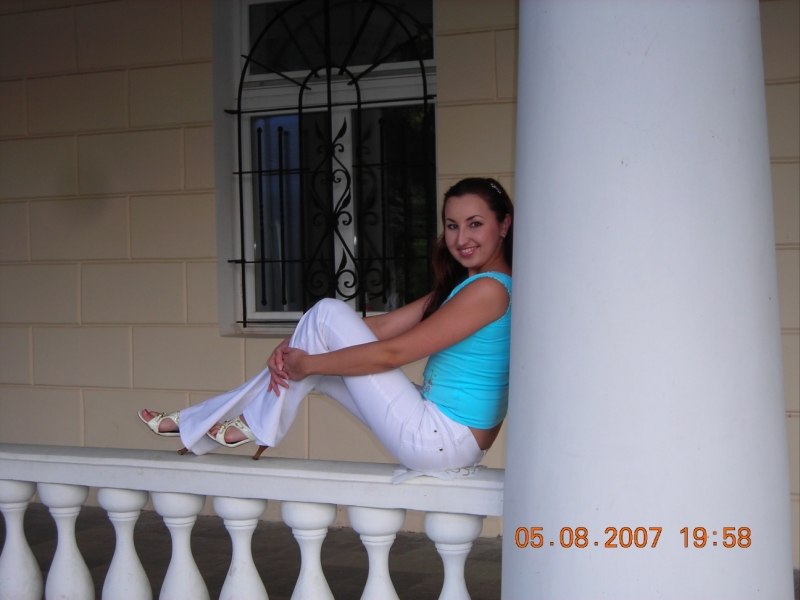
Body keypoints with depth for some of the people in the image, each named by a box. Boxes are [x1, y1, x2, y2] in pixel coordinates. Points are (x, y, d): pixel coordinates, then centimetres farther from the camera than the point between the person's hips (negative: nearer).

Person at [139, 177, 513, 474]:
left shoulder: (489, 289, -16)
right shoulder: (460, 286, 15)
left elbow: (390, 353, -19)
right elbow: (381, 327, 11)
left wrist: (306, 364, -8)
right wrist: (293, 349, -1)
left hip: (439, 443, -10)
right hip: (448, 441, 10)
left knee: (328, 313, -7)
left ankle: (257, 425, 5)